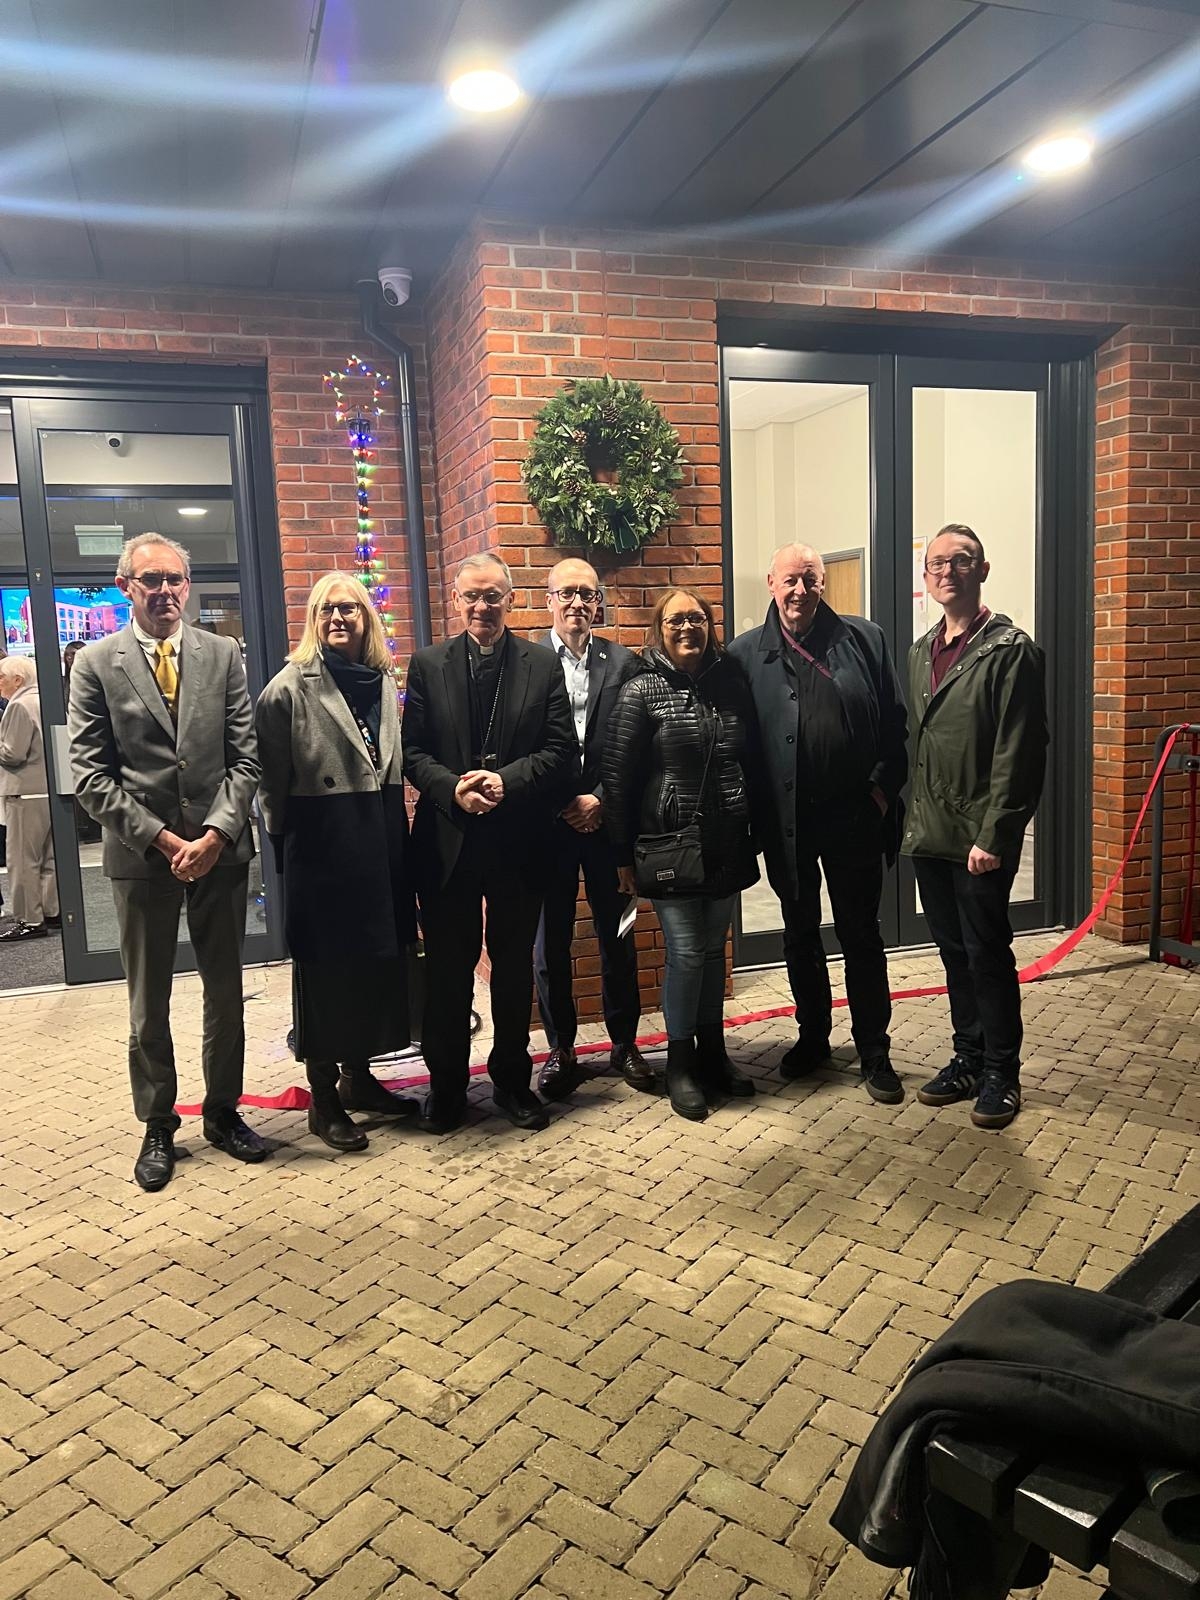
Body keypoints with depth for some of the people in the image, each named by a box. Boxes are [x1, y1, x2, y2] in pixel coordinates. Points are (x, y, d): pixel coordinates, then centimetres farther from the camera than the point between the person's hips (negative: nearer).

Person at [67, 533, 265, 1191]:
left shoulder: (223, 655, 4)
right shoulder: (95, 664, -1)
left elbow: (245, 758, 0)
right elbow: (91, 776, -5)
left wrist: (215, 834, -12)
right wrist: (162, 839, -12)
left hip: (220, 849, 2)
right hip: (141, 854, -1)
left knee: (226, 993, 12)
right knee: (148, 1003, 10)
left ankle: (222, 1110, 29)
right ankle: (158, 1128, 26)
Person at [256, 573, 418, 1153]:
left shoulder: (384, 682, 9)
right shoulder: (290, 687, -8)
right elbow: (273, 778, -6)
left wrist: (395, 835, 10)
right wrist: (284, 843, -2)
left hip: (381, 844, 6)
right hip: (322, 848, -6)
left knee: (376, 960, 13)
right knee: (325, 968, 5)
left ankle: (358, 1077, 31)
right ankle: (323, 1098, 19)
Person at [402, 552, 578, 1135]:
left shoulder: (542, 665, 2)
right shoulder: (427, 665, 4)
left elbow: (562, 749, -3)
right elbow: (412, 751, 0)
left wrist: (506, 781, -17)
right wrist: (453, 788, -17)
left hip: (518, 839, 0)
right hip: (447, 839, 0)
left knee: (515, 965, 12)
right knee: (447, 967, 9)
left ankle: (512, 1080, 28)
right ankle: (446, 1083, 25)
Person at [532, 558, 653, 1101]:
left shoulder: (623, 663, 3)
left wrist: (600, 799, -9)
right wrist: (560, 806, -9)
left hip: (606, 819, 1)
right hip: (547, 822, -1)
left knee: (617, 937, 10)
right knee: (550, 943, 7)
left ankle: (624, 1045, 26)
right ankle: (561, 1052, 22)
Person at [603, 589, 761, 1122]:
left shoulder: (731, 683, 6)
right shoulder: (641, 692, -6)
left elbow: (751, 762, 12)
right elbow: (617, 777, -7)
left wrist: (755, 833, 10)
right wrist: (623, 856, -7)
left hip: (725, 845, 4)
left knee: (714, 949, 13)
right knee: (686, 953, -1)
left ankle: (712, 1053, 27)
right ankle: (680, 1063, 16)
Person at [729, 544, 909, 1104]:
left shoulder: (864, 638, 1)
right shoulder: (746, 653, 0)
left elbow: (895, 721, 2)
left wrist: (883, 786, -6)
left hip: (854, 813, -1)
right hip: (787, 821, 1)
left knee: (861, 935, 9)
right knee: (800, 935, 16)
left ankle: (874, 1052, 20)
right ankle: (813, 1037, 33)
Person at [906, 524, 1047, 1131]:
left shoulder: (1011, 649, -9)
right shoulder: (921, 653, 13)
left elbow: (1017, 755, -14)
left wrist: (992, 836, -18)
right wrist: (914, 818, 11)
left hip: (979, 837, -6)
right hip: (929, 832, 7)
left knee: (987, 953, 3)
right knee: (953, 950, 15)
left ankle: (1002, 1073, 19)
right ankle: (968, 1058, 29)